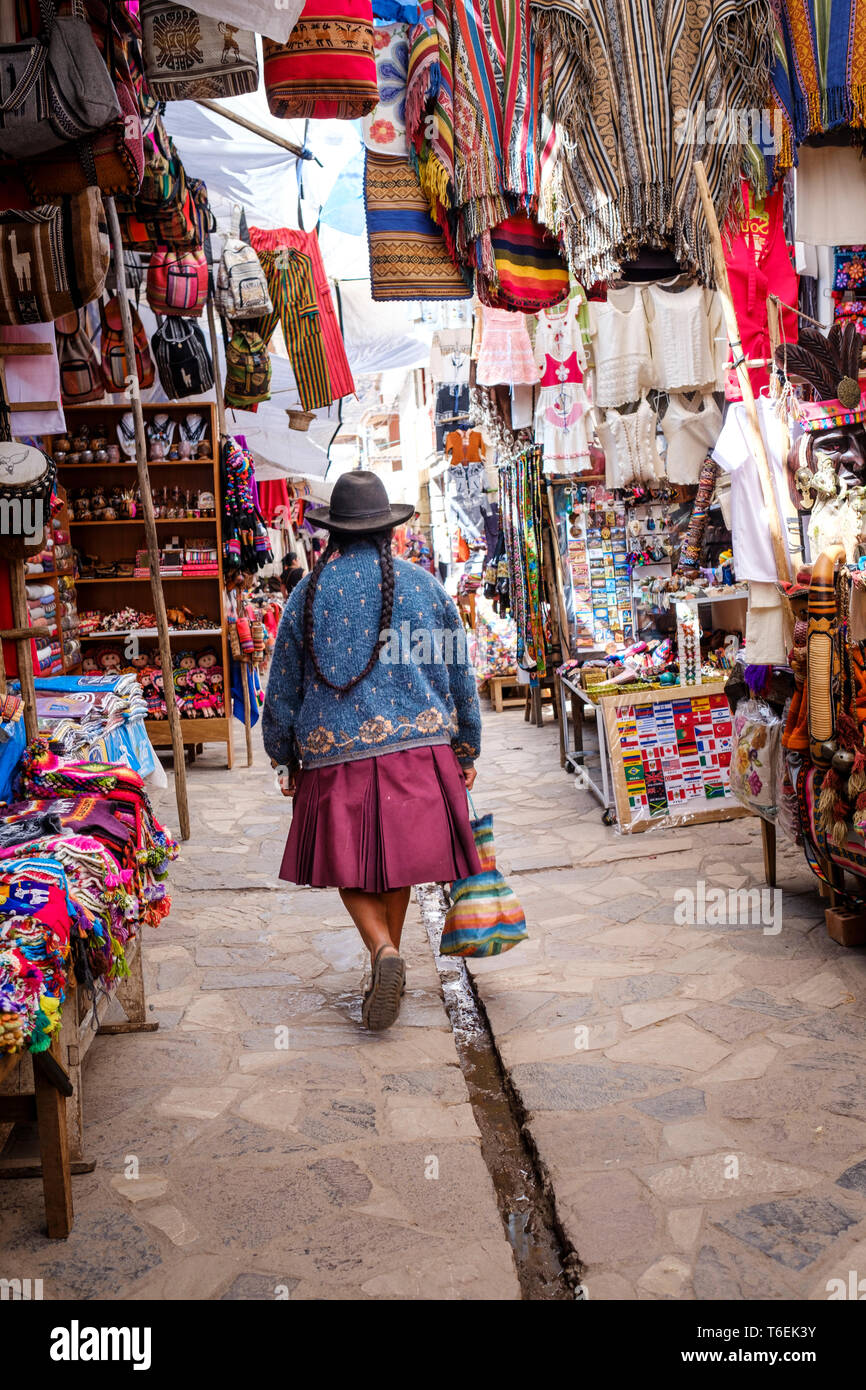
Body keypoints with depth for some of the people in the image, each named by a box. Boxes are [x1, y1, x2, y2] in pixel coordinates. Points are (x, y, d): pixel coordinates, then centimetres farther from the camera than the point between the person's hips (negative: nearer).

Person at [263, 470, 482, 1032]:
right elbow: (460, 676, 8)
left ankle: (384, 950, -15)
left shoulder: (310, 591, 1)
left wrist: (286, 758, 17)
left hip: (337, 754, -1)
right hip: (417, 747, 2)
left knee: (351, 864, 9)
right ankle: (387, 970, 25)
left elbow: (283, 684, 5)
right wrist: (467, 752, 17)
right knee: (397, 858, 14)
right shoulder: (425, 585, 3)